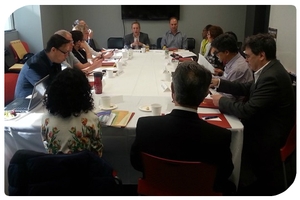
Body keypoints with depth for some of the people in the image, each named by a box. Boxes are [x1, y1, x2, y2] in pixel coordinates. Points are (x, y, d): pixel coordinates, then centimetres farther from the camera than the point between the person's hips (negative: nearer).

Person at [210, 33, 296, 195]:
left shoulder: (271, 77, -28)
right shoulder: (269, 69, 3)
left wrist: (222, 101, -15)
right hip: (264, 123, 9)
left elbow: (247, 111, -31)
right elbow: (247, 88, 12)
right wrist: (218, 83, 3)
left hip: (267, 134, -9)